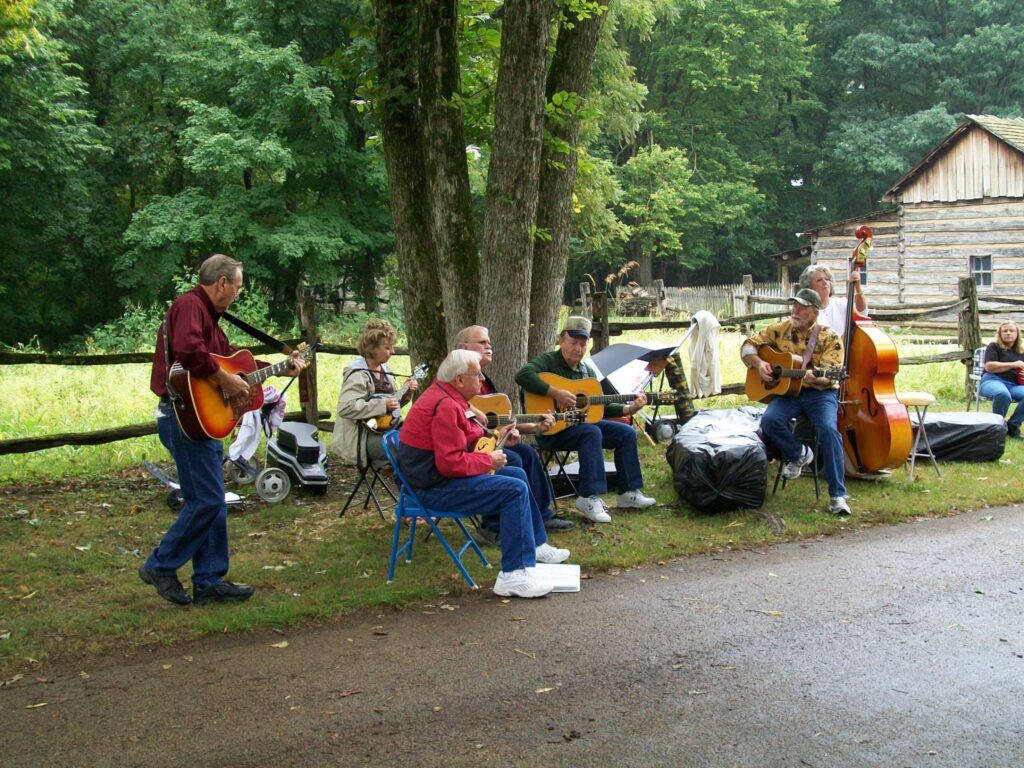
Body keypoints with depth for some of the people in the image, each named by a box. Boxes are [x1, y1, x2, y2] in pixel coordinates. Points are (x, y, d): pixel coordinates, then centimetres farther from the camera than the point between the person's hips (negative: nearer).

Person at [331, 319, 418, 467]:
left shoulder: (384, 369, 12)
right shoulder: (358, 373, -16)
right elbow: (345, 408, -29)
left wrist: (405, 394, 2)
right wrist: (382, 405, -27)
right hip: (364, 437, -9)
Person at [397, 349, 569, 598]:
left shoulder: (443, 395, 11)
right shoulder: (445, 406, -23)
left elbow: (463, 438, 23)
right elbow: (451, 463, -28)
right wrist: (489, 461, -15)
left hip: (439, 473, 12)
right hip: (435, 488, -12)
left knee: (518, 475, 20)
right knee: (515, 490, -22)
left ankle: (535, 545, 33)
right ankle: (514, 575, -23)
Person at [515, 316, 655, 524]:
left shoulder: (588, 371, 14)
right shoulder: (548, 360, -9)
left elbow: (600, 406, 17)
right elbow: (523, 375, -30)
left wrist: (629, 409, 2)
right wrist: (557, 393, -33)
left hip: (582, 422, 8)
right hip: (552, 429, -8)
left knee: (627, 433, -1)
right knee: (592, 432, -34)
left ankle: (629, 493, 4)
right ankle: (590, 498, -32)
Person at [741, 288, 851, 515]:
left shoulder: (830, 338, -4)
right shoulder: (780, 329, 5)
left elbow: (829, 376, -14)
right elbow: (748, 346, 11)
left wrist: (814, 377, -37)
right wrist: (759, 363, -9)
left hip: (820, 393, -3)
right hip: (787, 391, 3)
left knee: (829, 429, -31)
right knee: (769, 419, -28)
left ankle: (838, 496, -24)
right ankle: (799, 454, 3)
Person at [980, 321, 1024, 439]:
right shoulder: (994, 347, 8)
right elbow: (989, 366, -7)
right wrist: (1013, 365, -8)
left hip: (1014, 385, 5)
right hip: (993, 380, -4)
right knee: (1003, 394, -42)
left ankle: (1013, 425, -14)